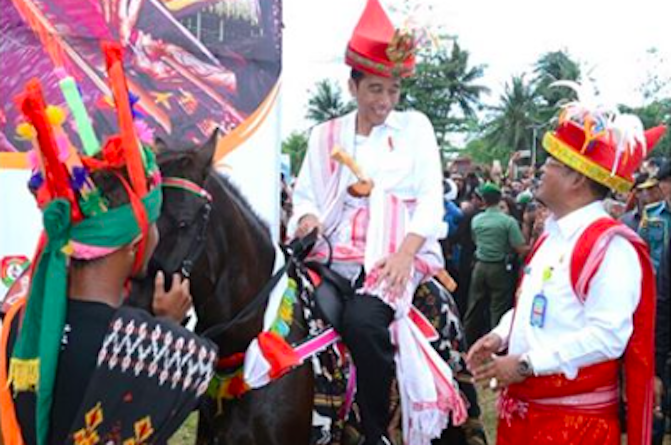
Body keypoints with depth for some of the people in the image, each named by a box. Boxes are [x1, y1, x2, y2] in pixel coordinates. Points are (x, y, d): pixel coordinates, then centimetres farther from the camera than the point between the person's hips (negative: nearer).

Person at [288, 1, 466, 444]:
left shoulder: (415, 126, 9)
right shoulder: (326, 136, 15)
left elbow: (431, 198, 2)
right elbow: (305, 195, 16)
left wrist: (405, 254, -13)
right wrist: (309, 218, -9)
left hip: (399, 252, -3)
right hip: (338, 254, 3)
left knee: (362, 321, -31)